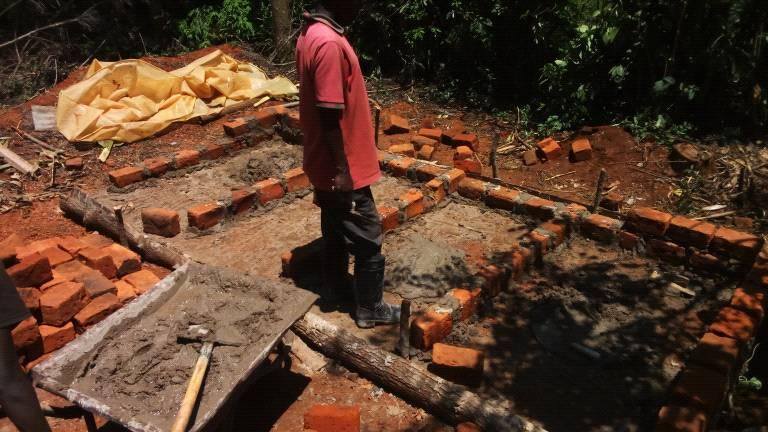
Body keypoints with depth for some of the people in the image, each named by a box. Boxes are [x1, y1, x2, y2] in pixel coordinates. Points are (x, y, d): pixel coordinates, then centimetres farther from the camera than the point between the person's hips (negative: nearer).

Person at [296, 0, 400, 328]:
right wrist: (342, 170, -20)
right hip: (342, 169, -10)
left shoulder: (312, 32, 7)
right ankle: (370, 310, 21)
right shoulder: (329, 43, -25)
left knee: (337, 233, 23)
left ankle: (338, 291, 40)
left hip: (326, 165, 10)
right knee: (368, 241, 5)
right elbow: (329, 115, -26)